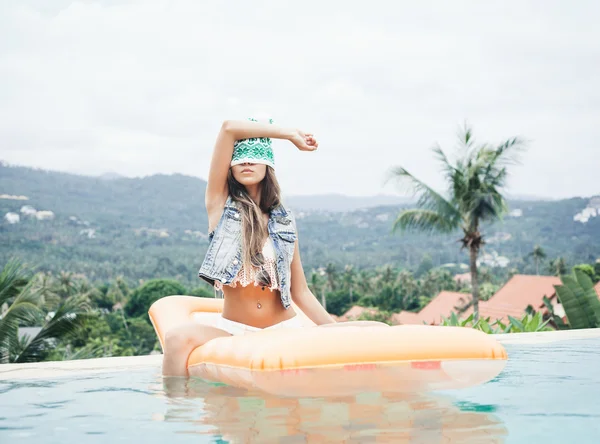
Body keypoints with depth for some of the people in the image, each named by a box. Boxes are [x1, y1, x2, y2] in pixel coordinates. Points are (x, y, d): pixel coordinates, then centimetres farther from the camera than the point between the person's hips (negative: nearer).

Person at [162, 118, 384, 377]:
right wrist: (291, 135, 5)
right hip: (234, 331, -2)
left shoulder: (284, 220, 13)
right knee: (178, 339, -34)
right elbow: (228, 128, -5)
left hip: (285, 329, 2)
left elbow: (301, 292, 12)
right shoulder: (220, 204, 5)